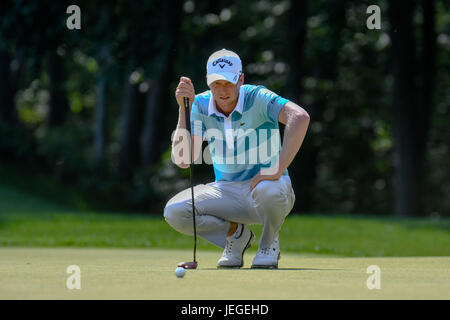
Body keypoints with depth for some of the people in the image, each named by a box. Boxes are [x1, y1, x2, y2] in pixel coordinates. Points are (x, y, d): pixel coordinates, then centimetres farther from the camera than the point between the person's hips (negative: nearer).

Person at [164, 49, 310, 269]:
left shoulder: (257, 98, -17)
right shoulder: (201, 105, -4)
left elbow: (300, 117, -36)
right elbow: (182, 160, -13)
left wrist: (277, 169, -39)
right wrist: (184, 109, -22)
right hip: (227, 193, 4)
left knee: (268, 189, -41)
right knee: (174, 212, -21)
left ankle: (269, 243, -6)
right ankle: (236, 233, 6)